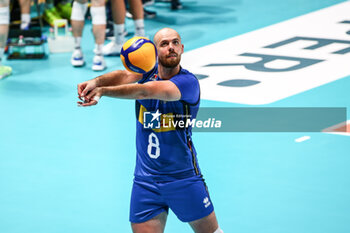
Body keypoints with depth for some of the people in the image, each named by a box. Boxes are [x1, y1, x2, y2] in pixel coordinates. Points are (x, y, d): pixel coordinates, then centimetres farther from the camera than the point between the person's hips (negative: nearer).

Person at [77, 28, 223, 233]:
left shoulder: (188, 82, -15)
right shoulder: (148, 72, 1)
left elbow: (145, 91, -29)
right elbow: (125, 76, -21)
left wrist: (102, 90, -39)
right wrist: (96, 81, -42)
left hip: (184, 178, -3)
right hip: (145, 180, 3)